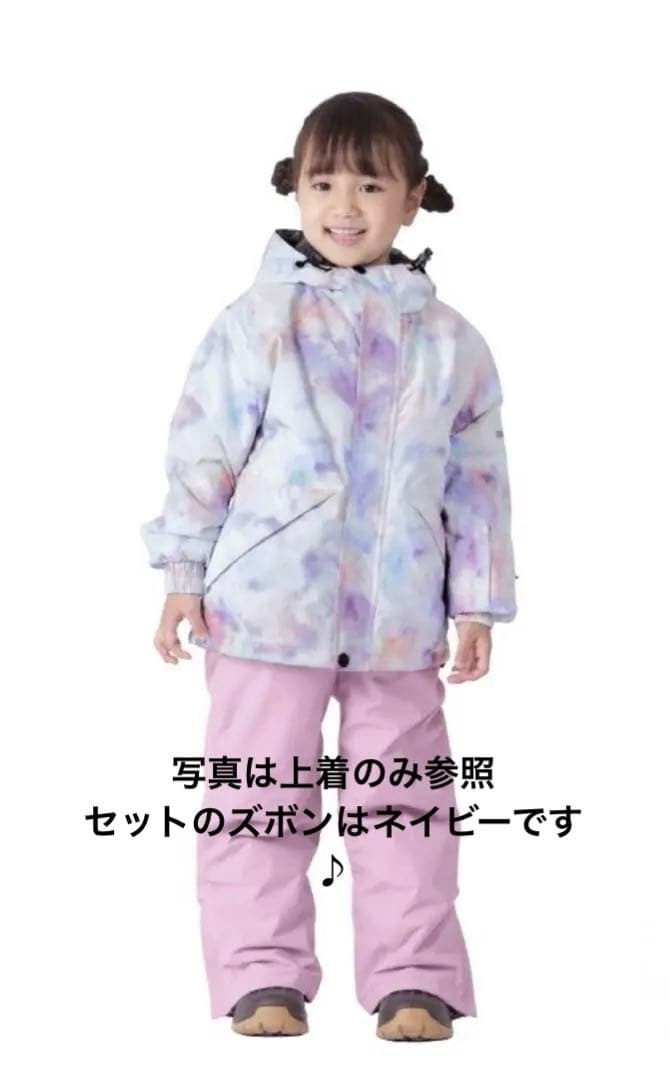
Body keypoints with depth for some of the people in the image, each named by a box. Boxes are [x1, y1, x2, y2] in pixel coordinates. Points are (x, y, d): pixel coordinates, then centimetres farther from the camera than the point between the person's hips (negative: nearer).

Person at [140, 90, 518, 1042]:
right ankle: (263, 975, 12)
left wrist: (478, 604, 5)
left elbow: (478, 480, 8)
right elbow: (202, 449, 0)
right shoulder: (256, 321, -1)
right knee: (262, 794, 3)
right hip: (268, 603, -1)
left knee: (404, 797, 6)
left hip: (399, 616, 1)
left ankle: (414, 979, 14)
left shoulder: (449, 342, 5)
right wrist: (185, 576, -3)